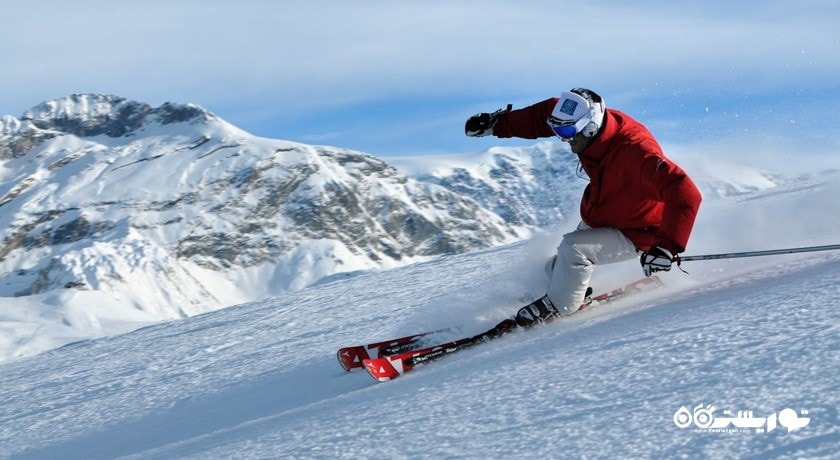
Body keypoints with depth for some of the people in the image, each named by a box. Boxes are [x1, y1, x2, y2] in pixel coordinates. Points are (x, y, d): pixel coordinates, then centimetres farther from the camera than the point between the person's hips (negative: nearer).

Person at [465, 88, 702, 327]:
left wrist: (668, 246, -52)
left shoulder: (634, 151, -40)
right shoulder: (590, 122, -18)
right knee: (557, 270, 17)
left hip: (634, 235, -8)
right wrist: (497, 124, -2)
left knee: (572, 249, -25)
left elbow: (686, 195, -44)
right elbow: (542, 115, 1)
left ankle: (557, 307, -1)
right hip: (596, 221, 8)